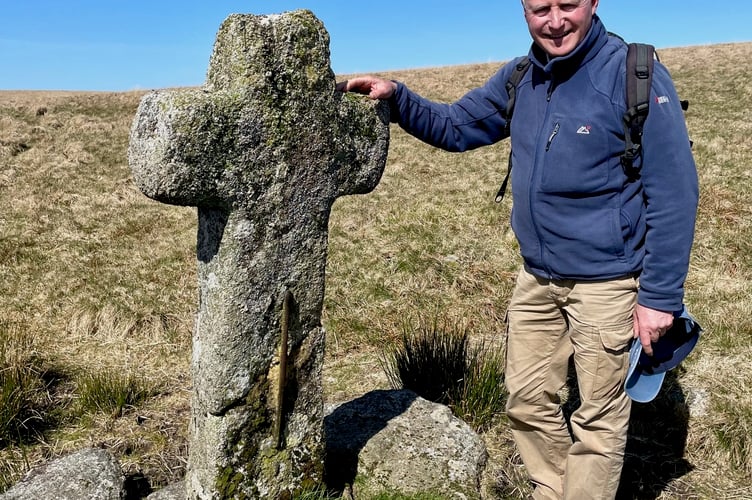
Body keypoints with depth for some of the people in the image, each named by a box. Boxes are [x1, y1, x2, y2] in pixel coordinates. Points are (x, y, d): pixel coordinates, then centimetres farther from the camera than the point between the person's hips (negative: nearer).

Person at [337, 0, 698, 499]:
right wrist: (396, 97, -5)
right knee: (529, 400, 17)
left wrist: (660, 294, -16)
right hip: (536, 279, 6)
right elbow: (454, 126, 13)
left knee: (598, 419, 8)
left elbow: (674, 192, -15)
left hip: (607, 282, -6)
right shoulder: (519, 78, 4)